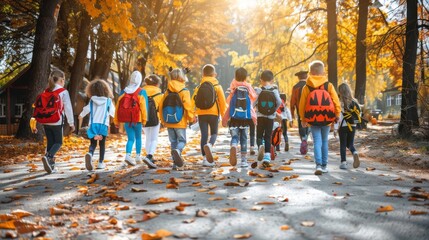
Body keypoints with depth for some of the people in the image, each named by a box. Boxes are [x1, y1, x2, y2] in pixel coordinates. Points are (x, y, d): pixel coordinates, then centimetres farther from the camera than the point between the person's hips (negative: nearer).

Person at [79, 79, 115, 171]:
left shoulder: (91, 102, 5)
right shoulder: (108, 101, 2)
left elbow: (81, 115, 3)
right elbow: (113, 114, -1)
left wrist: (79, 126, 16)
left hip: (93, 125, 1)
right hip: (103, 125, -1)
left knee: (93, 144, 8)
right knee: (102, 144, 15)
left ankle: (90, 154, -25)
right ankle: (100, 163, 15)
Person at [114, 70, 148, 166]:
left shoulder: (123, 92, 5)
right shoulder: (142, 92, -5)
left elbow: (118, 106, 4)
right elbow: (144, 107, -9)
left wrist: (116, 121, 8)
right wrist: (144, 120, -4)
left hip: (126, 120, 2)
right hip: (137, 119, -2)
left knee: (130, 139, 6)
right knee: (138, 137, 16)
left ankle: (128, 155, -16)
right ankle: (138, 156, 20)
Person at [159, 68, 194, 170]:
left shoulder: (167, 92, 6)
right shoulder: (184, 91, -7)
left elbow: (161, 106, 6)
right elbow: (188, 106, -13)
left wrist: (163, 120, 16)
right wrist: (191, 118, 1)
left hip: (169, 123, 4)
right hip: (180, 123, -4)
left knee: (173, 142, 13)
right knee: (182, 140, 5)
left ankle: (175, 162, 8)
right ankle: (177, 150, -28)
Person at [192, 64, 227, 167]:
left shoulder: (199, 86, 5)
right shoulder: (217, 86, -1)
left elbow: (193, 101, 0)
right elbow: (222, 102, -2)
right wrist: (224, 114, 8)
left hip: (201, 114, 2)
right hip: (214, 113, -2)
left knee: (204, 135, 6)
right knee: (214, 133, 12)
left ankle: (205, 158, 3)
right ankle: (209, 145, -21)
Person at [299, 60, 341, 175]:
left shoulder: (306, 87, -2)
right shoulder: (329, 85, -3)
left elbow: (302, 104, 0)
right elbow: (336, 102, -5)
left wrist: (303, 119, 11)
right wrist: (337, 114, 7)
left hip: (312, 119, -1)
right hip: (327, 119, 1)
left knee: (317, 142, 1)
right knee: (324, 141, 14)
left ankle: (318, 165, -15)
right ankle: (324, 165, 20)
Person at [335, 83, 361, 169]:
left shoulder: (339, 102, -10)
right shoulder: (354, 101, 3)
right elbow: (358, 112, 5)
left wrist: (336, 128, -10)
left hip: (343, 126, -3)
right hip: (352, 126, 3)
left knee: (343, 144, 7)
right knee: (350, 144, 16)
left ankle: (343, 162, 4)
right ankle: (355, 153, -13)